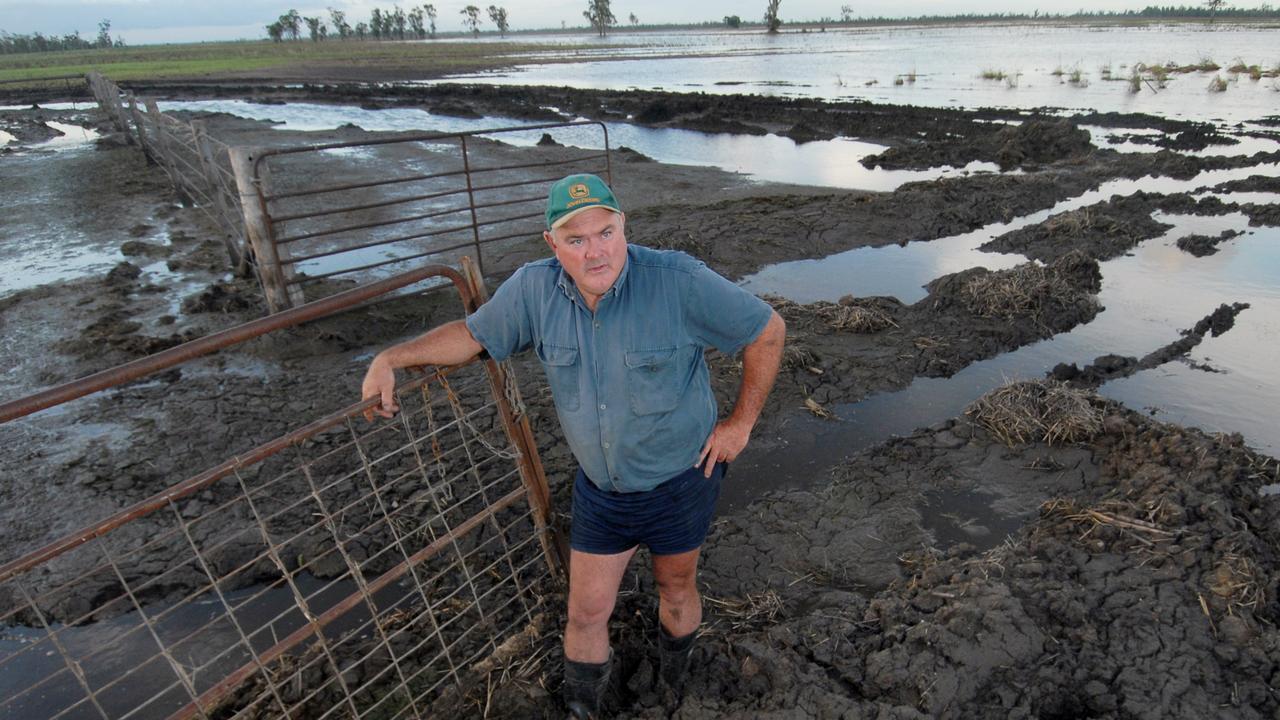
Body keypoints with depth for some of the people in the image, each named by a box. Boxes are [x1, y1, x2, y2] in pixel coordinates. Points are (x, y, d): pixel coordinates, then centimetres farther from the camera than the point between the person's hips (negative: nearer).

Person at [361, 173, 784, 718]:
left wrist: (741, 422, -12)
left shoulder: (677, 281, -27)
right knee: (587, 612, 13)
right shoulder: (533, 290, -14)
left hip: (681, 482, -2)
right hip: (599, 489, 2)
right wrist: (391, 358, -6)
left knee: (676, 590, 23)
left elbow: (767, 330, -16)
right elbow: (473, 335, 3)